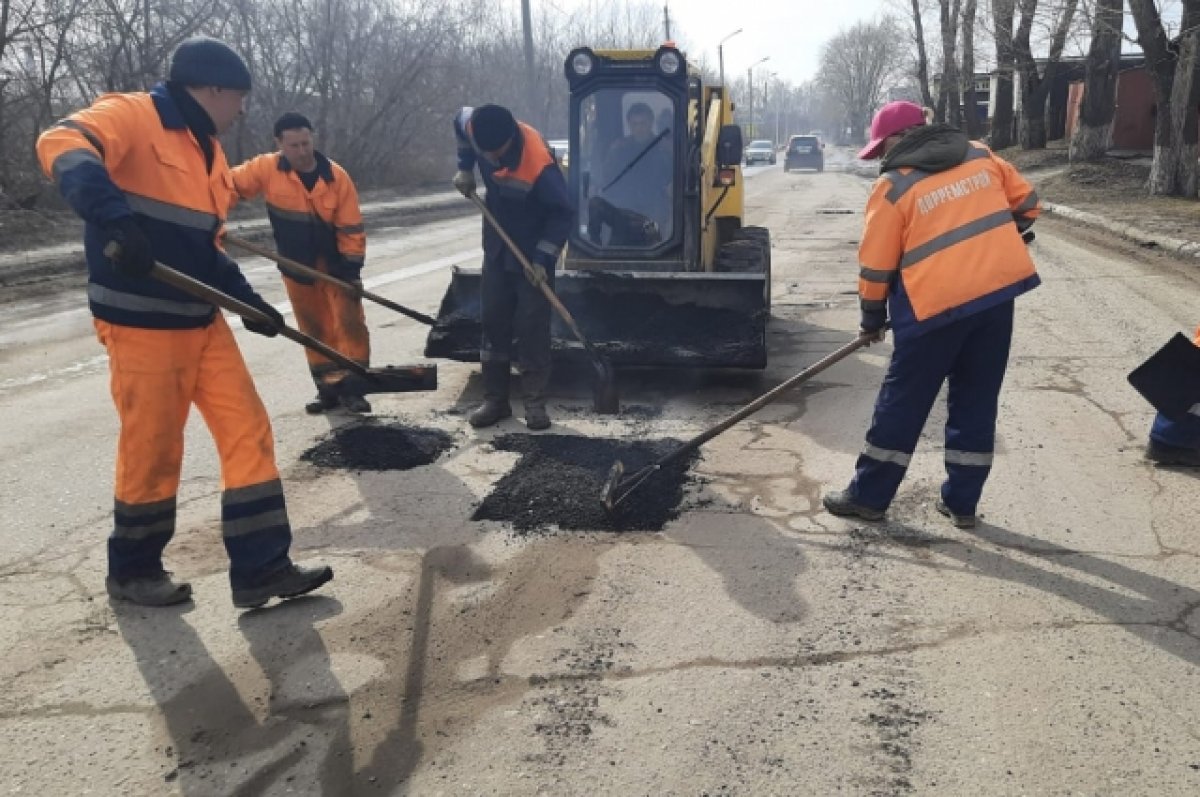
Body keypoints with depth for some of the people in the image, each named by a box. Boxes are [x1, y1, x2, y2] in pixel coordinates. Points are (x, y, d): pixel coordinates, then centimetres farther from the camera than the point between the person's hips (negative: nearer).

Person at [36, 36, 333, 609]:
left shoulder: (208, 150, 16)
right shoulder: (132, 115, -11)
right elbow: (60, 144, -32)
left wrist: (248, 300, 14)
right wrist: (111, 215, -48)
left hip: (202, 320, 9)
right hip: (141, 323, -8)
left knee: (248, 432, 4)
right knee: (152, 450, 2)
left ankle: (261, 569, 10)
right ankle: (133, 571, 24)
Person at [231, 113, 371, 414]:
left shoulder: (336, 176, -17)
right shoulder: (266, 168, -15)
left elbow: (351, 228, -14)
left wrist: (352, 269, -15)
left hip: (334, 263, -2)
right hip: (296, 266, 2)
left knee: (350, 321, -5)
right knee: (314, 327, 9)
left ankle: (351, 385, 4)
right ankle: (329, 387, 18)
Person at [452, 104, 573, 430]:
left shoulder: (538, 165, -34)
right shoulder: (475, 127, -17)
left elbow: (563, 213, -23)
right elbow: (460, 119, 9)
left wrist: (543, 258, -24)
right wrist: (465, 169, 4)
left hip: (533, 253, -5)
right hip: (497, 247, 6)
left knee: (532, 327, -5)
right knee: (494, 321, 7)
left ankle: (535, 402, 4)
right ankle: (495, 399, 15)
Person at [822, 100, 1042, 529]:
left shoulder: (893, 185, -4)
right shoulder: (980, 155, 11)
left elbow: (876, 265, -1)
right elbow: (1026, 202, 19)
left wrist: (873, 318, 11)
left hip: (937, 302, -5)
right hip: (999, 290, 5)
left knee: (902, 401, 6)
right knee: (976, 401, 13)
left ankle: (869, 496, 14)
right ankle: (962, 501, 20)